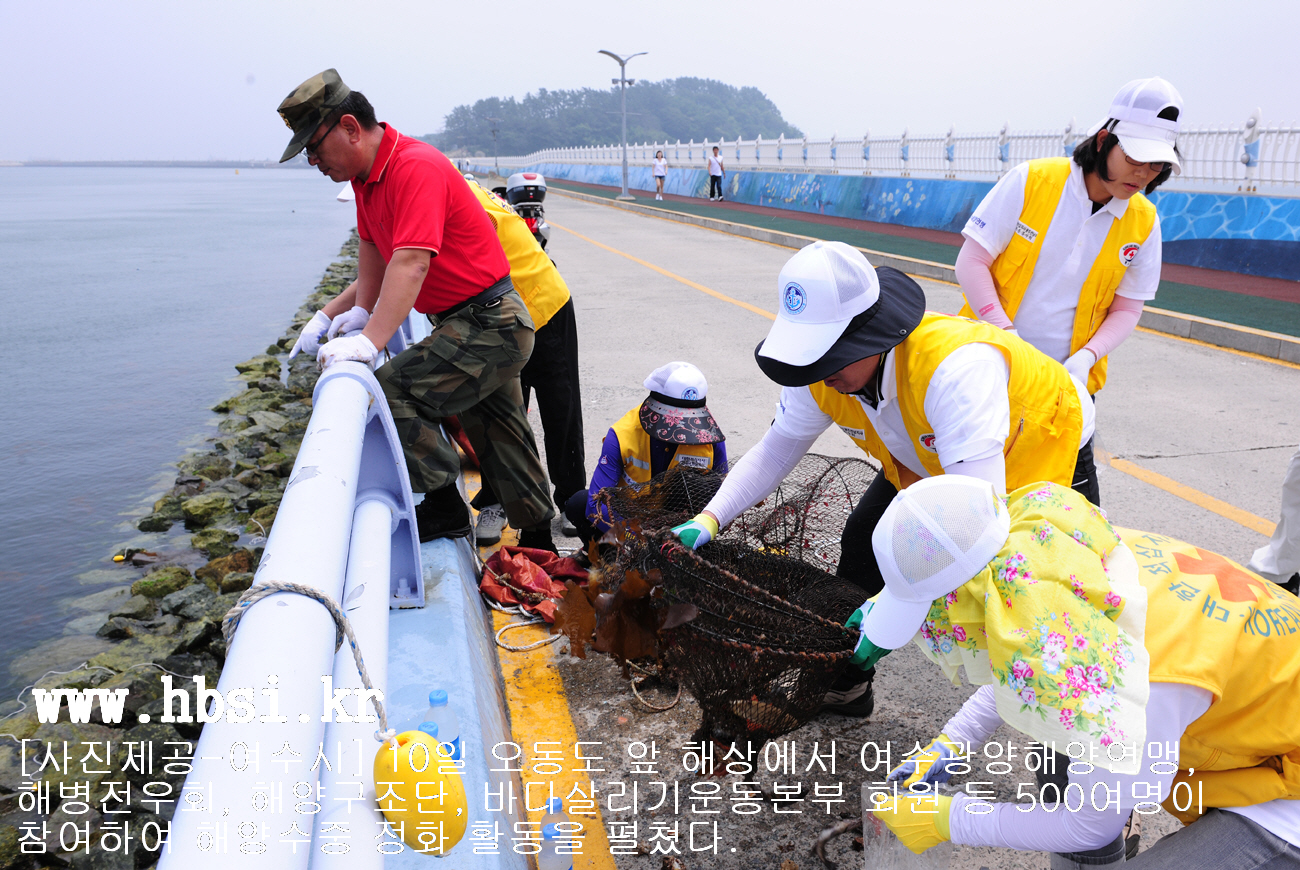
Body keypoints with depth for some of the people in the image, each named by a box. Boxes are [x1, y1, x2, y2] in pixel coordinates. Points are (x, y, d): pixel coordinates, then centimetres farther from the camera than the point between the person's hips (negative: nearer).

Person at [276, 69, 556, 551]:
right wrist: (360, 309, 5)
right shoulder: (365, 173, 10)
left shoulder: (415, 167, -21)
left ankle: (444, 507, -5)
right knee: (501, 442, 17)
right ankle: (539, 544, 31)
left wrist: (370, 342, -37)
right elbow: (373, 252, 17)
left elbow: (412, 264, -31)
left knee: (393, 389, -20)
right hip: (492, 328, 10)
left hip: (488, 325, -10)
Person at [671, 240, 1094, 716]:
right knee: (864, 539, 3)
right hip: (931, 456, 6)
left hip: (1039, 444, -6)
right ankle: (844, 686, 24)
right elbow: (774, 451, -10)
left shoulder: (958, 367, -47)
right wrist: (710, 517, -23)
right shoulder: (823, 373, -24)